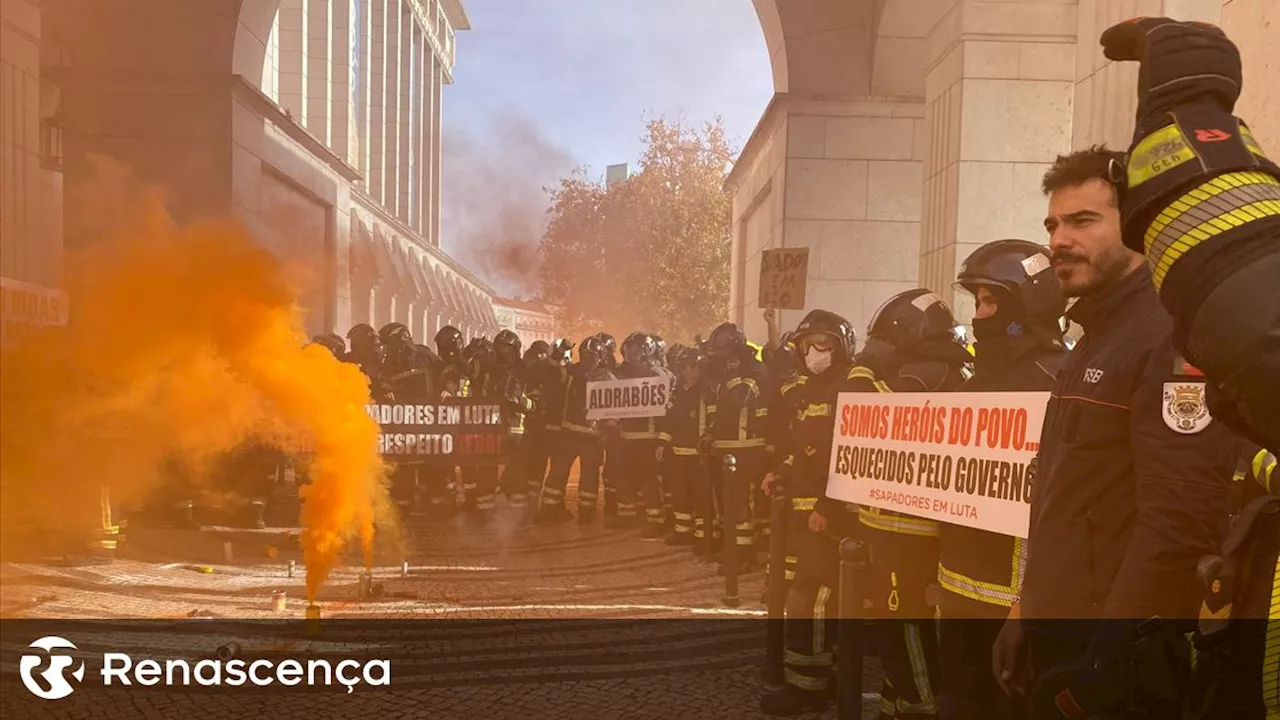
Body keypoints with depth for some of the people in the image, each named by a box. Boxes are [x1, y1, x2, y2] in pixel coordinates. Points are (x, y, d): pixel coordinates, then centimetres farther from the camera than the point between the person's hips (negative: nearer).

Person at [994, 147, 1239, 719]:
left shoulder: (1171, 339, -15)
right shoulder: (1095, 342, 16)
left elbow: (1181, 518, -24)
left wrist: (1112, 650, -23)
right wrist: (1027, 612, 17)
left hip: (1118, 657, -9)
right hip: (1058, 637, 9)